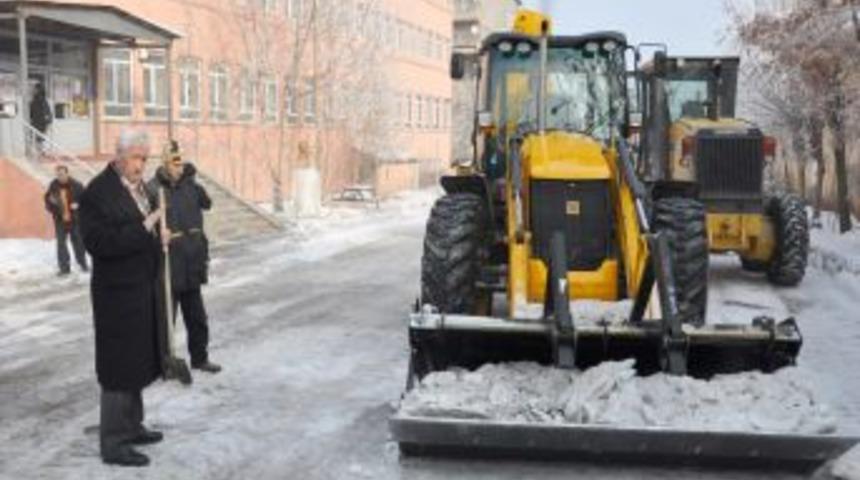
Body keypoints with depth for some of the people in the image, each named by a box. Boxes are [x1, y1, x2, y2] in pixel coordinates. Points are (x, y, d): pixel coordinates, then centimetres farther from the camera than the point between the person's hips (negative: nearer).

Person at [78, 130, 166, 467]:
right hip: (118, 292, -8)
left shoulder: (140, 187, 10)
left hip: (143, 289, 9)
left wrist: (157, 236, 6)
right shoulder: (98, 192, -16)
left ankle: (131, 426, 31)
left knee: (137, 361, 17)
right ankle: (113, 443, 7)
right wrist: (144, 229, -25)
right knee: (119, 366, -2)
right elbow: (98, 243, -23)